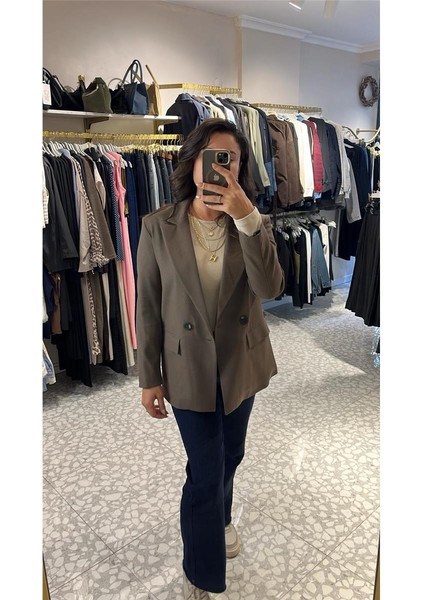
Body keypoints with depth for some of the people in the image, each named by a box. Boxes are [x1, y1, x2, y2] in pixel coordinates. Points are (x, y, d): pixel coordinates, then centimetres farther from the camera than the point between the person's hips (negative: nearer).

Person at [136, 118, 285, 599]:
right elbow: (147, 308, -7)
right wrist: (149, 378, -4)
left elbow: (270, 288, -23)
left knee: (230, 456, 23)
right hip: (189, 367, -3)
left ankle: (218, 519, 57)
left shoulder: (253, 224, -7)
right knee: (205, 472, 6)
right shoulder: (158, 226, -12)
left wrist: (247, 216, -34)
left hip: (242, 363, 3)